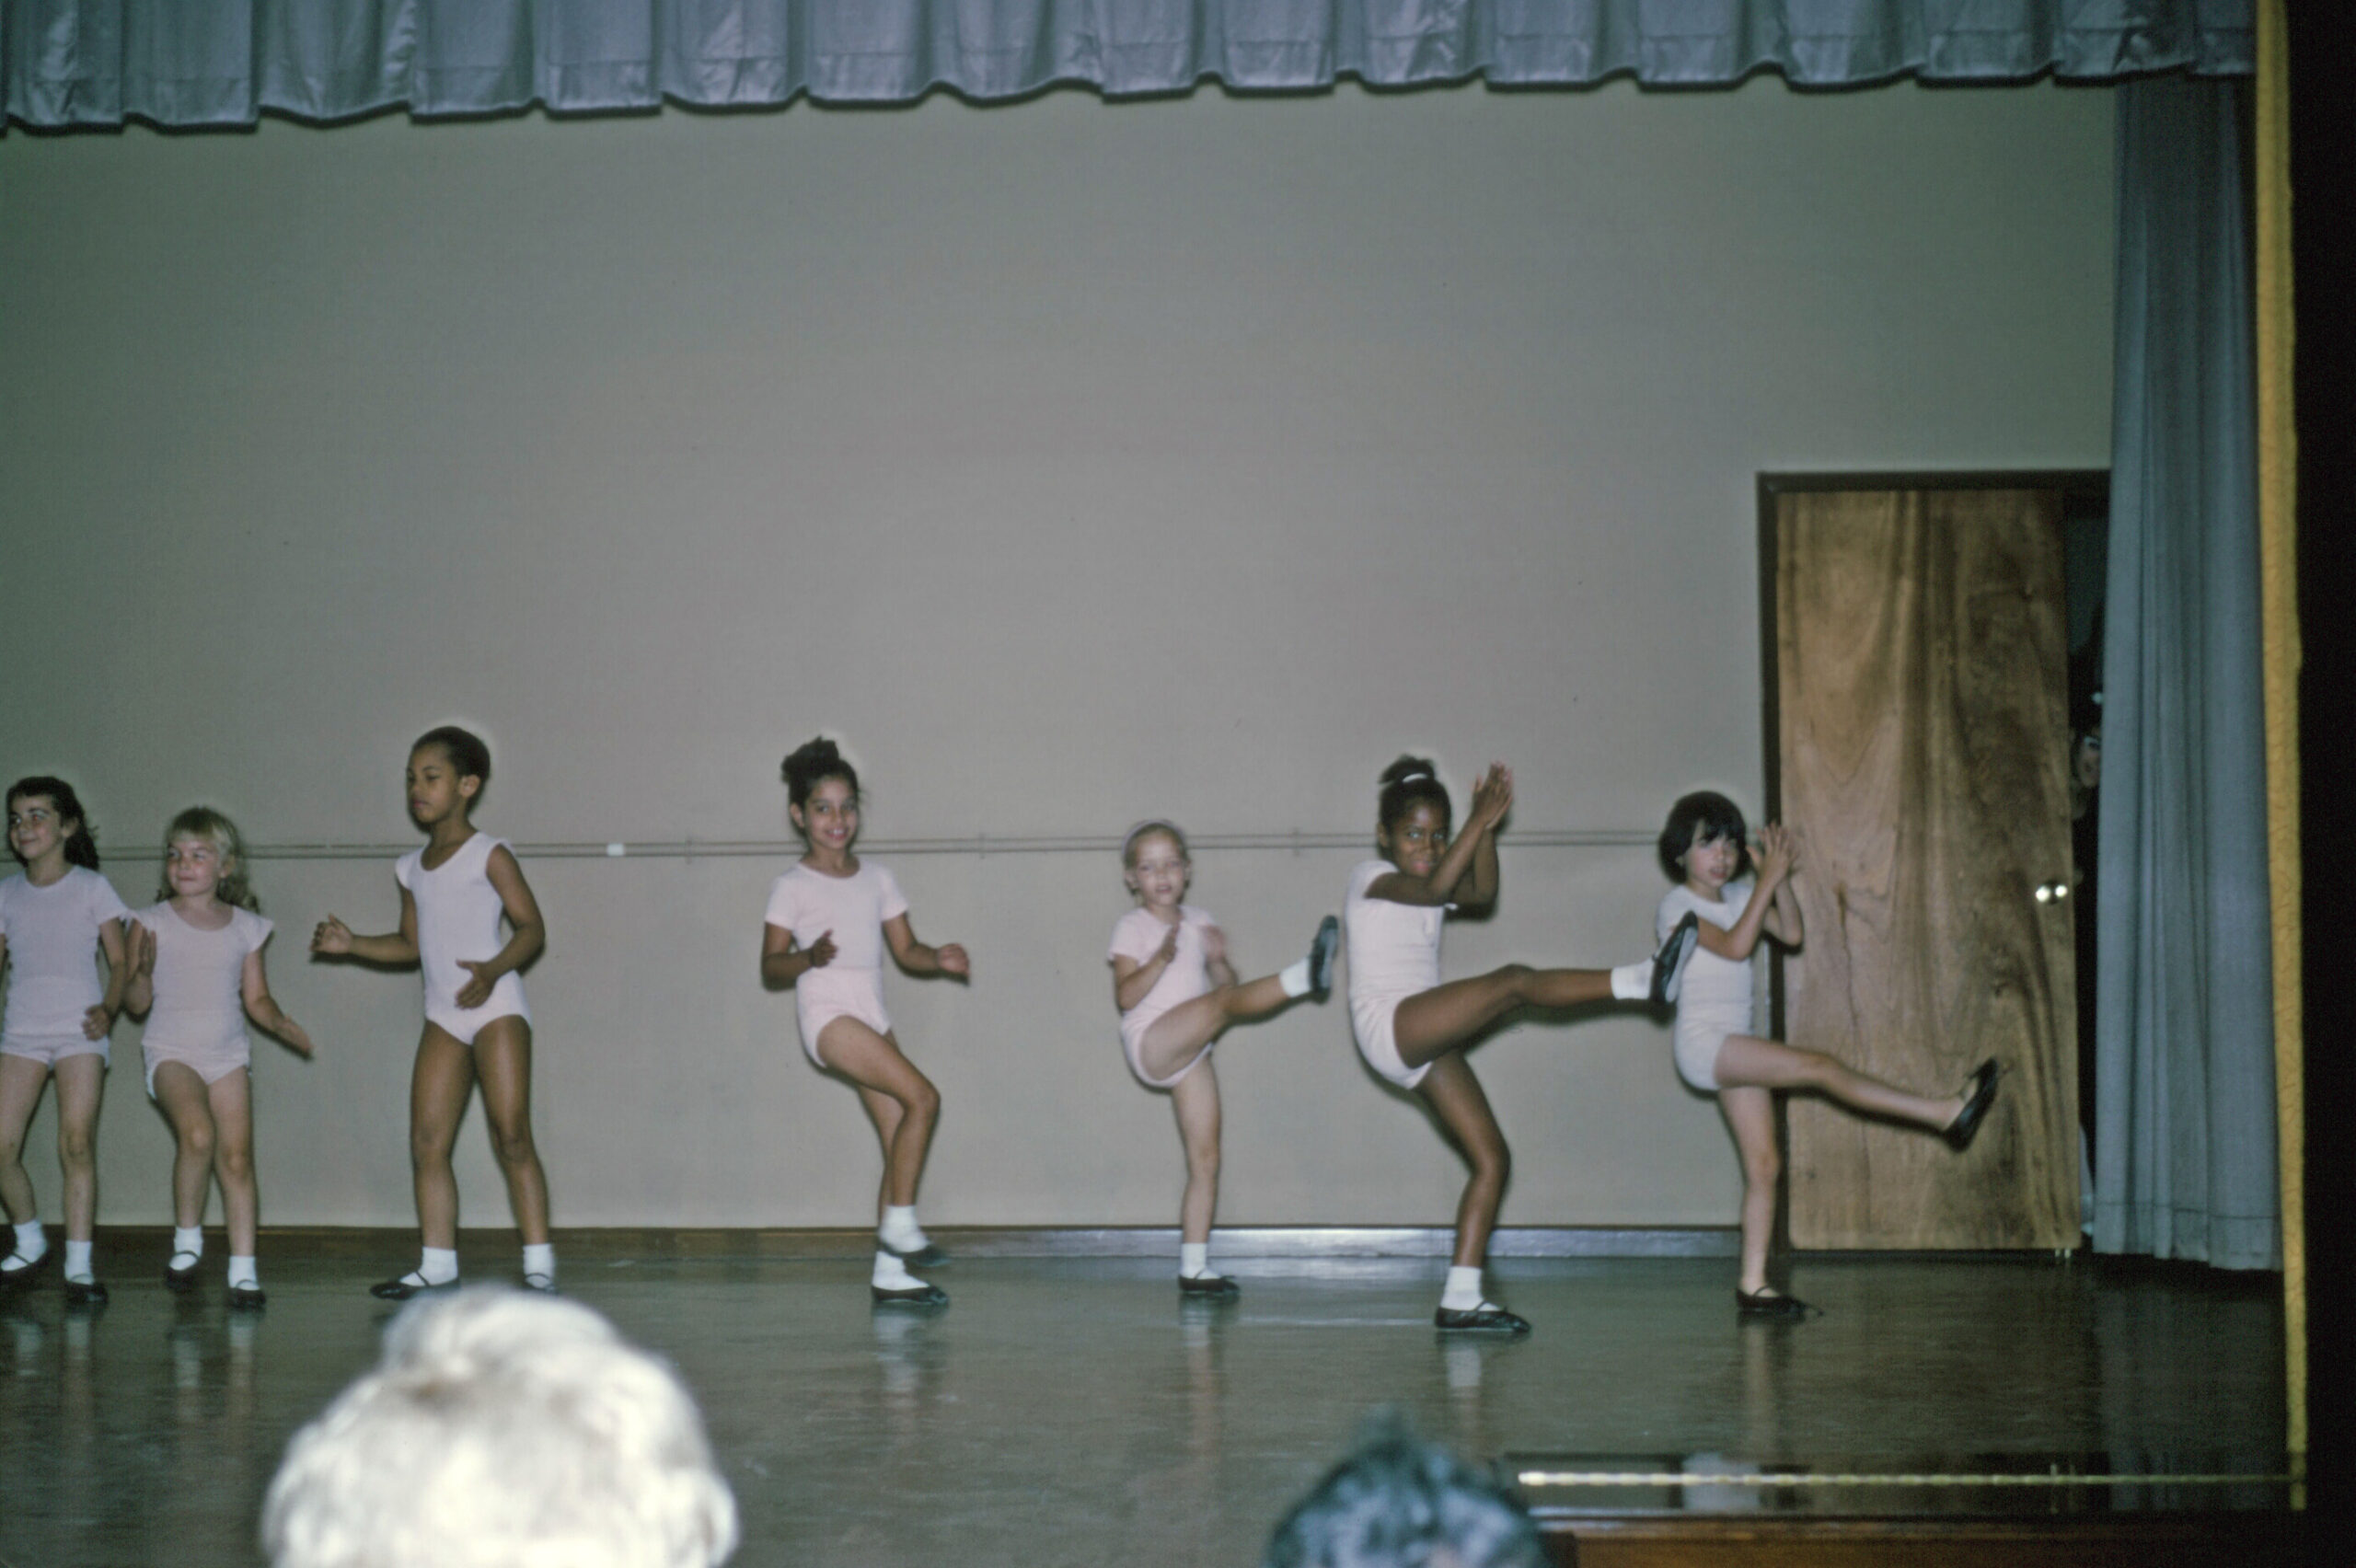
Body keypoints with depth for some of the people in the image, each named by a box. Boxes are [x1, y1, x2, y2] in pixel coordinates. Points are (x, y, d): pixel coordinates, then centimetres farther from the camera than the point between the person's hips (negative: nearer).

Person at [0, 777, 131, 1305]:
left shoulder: (92, 888, 2)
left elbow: (120, 961, 1)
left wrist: (108, 1009, -16)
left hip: (79, 1030, -3)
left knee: (77, 1143, -14)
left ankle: (79, 1266, -8)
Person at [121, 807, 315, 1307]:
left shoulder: (245, 927, 8)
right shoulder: (152, 923, 1)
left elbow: (256, 998, 13)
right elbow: (137, 1003, 0)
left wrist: (281, 1023, -6)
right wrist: (144, 973, -20)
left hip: (228, 1054, 3)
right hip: (172, 1051, -3)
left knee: (237, 1157, -5)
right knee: (198, 1133, -26)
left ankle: (243, 1270, 2)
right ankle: (187, 1239, -5)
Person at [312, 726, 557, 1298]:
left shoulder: (489, 855, -5)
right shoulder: (412, 869, 15)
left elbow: (531, 928, -9)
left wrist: (493, 970, -25)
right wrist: (350, 944, 11)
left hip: (496, 1005, -7)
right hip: (443, 1015, 7)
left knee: (511, 1136, -11)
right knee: (427, 1142, 2)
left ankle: (538, 1263, -8)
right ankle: (438, 1263, 10)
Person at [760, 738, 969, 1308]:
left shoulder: (877, 879, 13)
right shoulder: (792, 887, -3)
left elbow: (905, 951, 13)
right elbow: (771, 967, -3)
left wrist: (939, 958, -7)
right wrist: (810, 957, -23)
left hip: (872, 1015, 6)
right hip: (827, 1013, -6)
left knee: (900, 1136, 1)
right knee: (922, 1097, -20)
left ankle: (890, 1274, 5)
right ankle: (900, 1224, -8)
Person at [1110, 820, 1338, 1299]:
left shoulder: (1197, 922, 17)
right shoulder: (1132, 927, 1)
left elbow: (1224, 982, 12)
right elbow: (1125, 996, -12)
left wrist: (1218, 958, -8)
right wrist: (1161, 958, -25)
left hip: (1189, 1054, 6)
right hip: (1151, 1042, -6)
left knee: (1206, 1160, 2)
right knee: (1224, 1003, -29)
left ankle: (1194, 1268, 5)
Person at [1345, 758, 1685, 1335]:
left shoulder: (1425, 887, 21)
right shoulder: (1371, 875, 1)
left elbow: (1481, 893, -1)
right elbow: (1434, 889, -22)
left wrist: (1488, 828, -14)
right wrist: (1479, 823, -25)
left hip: (1425, 1043, 8)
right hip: (1387, 1024, -8)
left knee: (1492, 1158, 0)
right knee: (1514, 981, -25)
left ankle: (1462, 1298, -1)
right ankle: (1638, 980, -37)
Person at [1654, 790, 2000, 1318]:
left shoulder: (1737, 895, 15)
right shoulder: (1677, 905, -6)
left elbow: (1790, 933, 4)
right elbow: (1735, 945, -20)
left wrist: (1782, 877, -7)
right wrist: (1766, 880, -19)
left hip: (1735, 1047, 8)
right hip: (1703, 1041, -8)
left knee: (1764, 1164, 3)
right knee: (1818, 1067, -20)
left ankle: (1753, 1285, 3)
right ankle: (1945, 1113, -24)